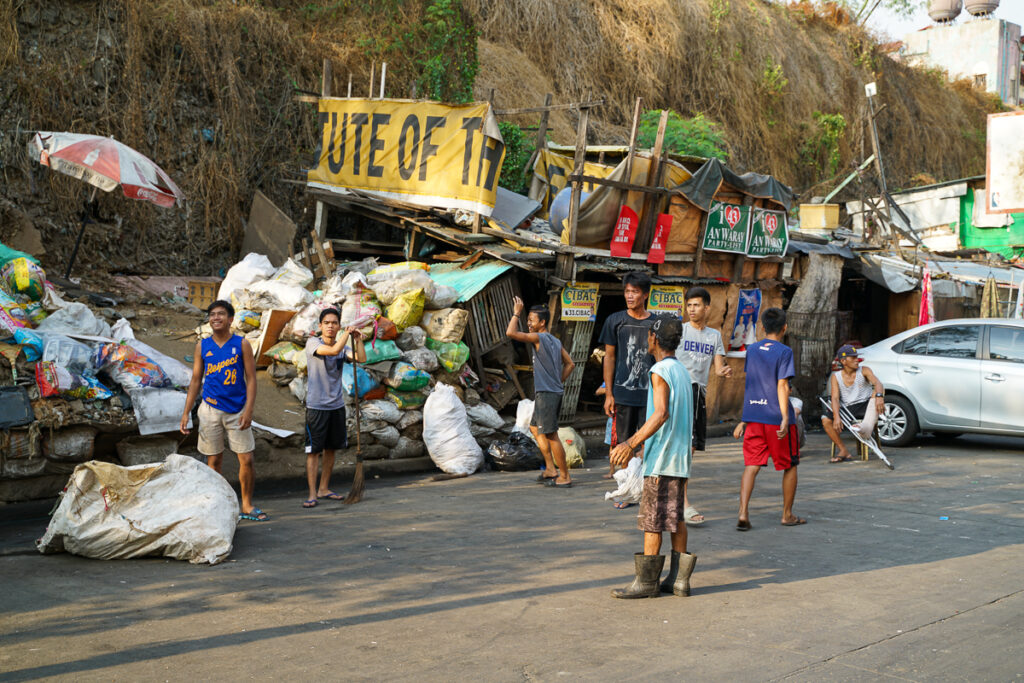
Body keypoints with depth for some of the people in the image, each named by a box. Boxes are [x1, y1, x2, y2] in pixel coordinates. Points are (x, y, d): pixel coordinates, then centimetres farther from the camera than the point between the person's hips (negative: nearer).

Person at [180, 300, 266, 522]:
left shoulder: (241, 344, 0)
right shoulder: (202, 346, 5)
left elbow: (251, 379, -1)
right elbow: (195, 380, 10)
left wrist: (248, 410, -11)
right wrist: (186, 412, 4)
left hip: (237, 410, -1)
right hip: (210, 410, 1)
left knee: (246, 460, -2)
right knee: (213, 461, 5)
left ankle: (247, 506, 11)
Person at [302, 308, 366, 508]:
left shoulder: (342, 346, 9)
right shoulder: (313, 343, -9)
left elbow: (362, 358, -3)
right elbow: (334, 350, -25)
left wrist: (356, 339, -9)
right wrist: (347, 333, -13)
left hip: (337, 405, 6)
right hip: (316, 406, -6)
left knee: (330, 448, 13)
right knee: (313, 450, -5)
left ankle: (324, 489, 23)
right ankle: (312, 494, -2)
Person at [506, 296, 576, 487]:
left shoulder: (539, 338, -14)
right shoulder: (555, 341, 14)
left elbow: (511, 333, -23)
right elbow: (570, 364, 19)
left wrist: (516, 313, -10)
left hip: (546, 394, -10)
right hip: (555, 392, 10)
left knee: (551, 435, -5)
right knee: (535, 428, 19)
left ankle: (565, 476, 0)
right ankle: (551, 469, 21)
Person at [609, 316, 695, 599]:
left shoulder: (660, 371, -13)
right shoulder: (682, 371, 15)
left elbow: (661, 414, -26)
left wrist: (631, 443, -30)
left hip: (661, 459, -9)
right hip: (680, 456, 9)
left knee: (652, 519, -4)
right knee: (675, 517, 11)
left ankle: (647, 581, 0)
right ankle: (679, 578, 12)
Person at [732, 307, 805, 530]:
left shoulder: (751, 350, 9)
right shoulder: (784, 352, -8)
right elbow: (782, 386, -16)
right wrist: (785, 418, -19)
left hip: (754, 419, 4)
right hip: (776, 418, -4)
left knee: (751, 466, 1)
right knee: (790, 466, 12)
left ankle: (743, 514, -14)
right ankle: (787, 515, 19)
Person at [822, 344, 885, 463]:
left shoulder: (864, 370, -1)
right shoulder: (836, 376, 2)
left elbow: (877, 383, -19)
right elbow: (835, 398, -10)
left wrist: (879, 396, -44)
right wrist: (836, 417, -28)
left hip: (865, 406, -1)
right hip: (847, 409, 1)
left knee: (879, 390, -29)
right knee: (826, 420, -20)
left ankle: (866, 426, -49)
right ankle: (844, 451, -11)